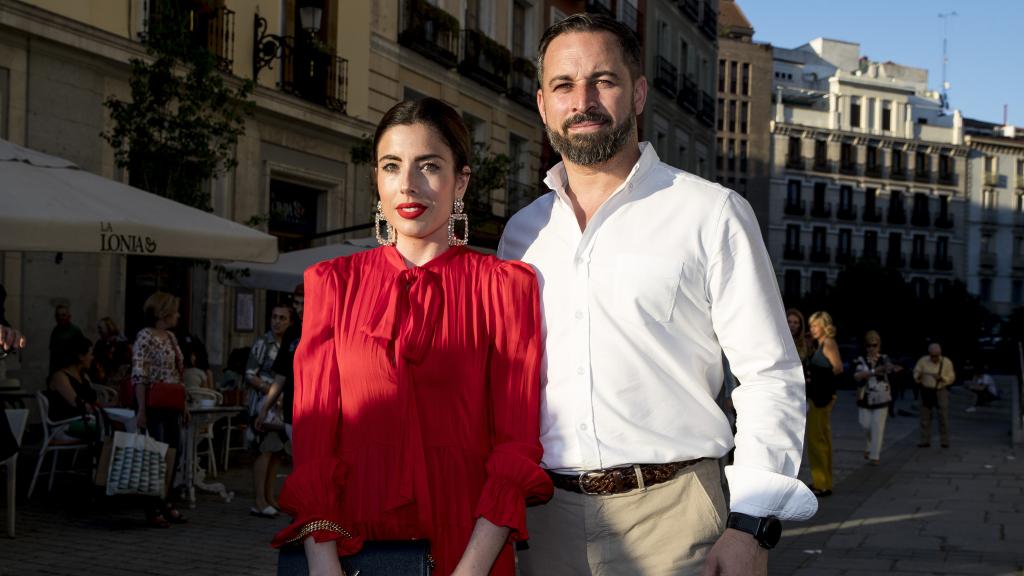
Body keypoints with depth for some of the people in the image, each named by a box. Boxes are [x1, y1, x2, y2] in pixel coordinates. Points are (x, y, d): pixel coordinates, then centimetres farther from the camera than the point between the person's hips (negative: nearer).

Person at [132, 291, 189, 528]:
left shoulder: (170, 336, 14)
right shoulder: (145, 337, -12)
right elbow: (138, 376, -18)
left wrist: (184, 404, 16)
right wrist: (141, 410, -22)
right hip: (153, 404, -8)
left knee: (175, 451, 10)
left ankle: (165, 501, 22)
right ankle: (153, 508, 6)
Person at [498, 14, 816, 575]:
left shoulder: (712, 213, -1)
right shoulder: (522, 232, 11)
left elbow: (770, 376, -3)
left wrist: (751, 525, -11)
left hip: (671, 513, -3)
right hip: (544, 517, 4)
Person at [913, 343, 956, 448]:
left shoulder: (947, 362, -4)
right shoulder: (923, 361, -2)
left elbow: (952, 377, -1)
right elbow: (916, 374, 4)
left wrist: (942, 378, -20)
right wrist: (918, 377, -20)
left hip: (941, 391, -2)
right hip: (926, 391, 2)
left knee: (943, 416, -4)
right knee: (925, 416, 5)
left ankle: (945, 441, 3)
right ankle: (925, 440, 12)